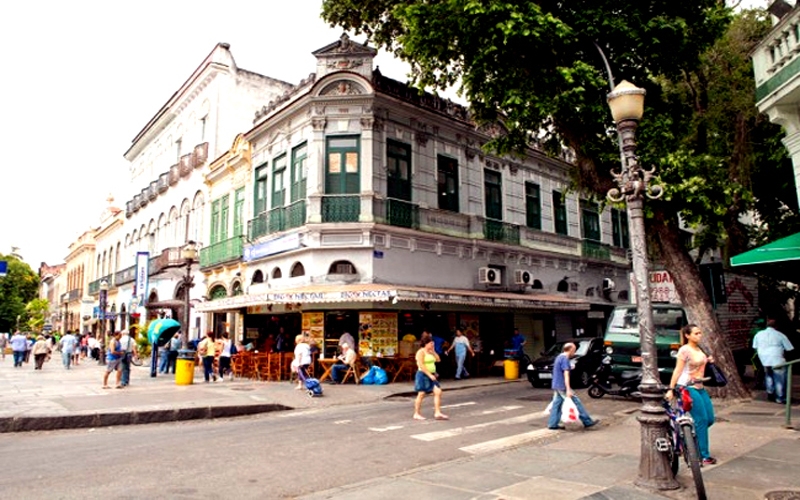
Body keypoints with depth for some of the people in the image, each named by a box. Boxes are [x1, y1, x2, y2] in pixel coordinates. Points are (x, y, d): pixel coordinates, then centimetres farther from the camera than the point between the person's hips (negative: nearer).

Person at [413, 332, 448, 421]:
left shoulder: (431, 351, 13)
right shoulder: (421, 352, -12)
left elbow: (438, 360, 10)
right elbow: (421, 365, -19)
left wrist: (433, 351, 1)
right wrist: (430, 375, -21)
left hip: (431, 375, 8)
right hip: (423, 375, -8)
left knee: (438, 392, -2)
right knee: (421, 394, 0)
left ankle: (437, 413, 2)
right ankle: (417, 414, 12)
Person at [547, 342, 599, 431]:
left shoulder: (559, 357, 15)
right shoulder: (565, 359, -15)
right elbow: (566, 374, -21)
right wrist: (568, 390, -23)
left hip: (556, 385, 9)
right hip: (562, 386, -9)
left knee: (557, 404, 9)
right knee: (576, 403, -1)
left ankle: (552, 424, 9)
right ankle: (587, 422, 5)